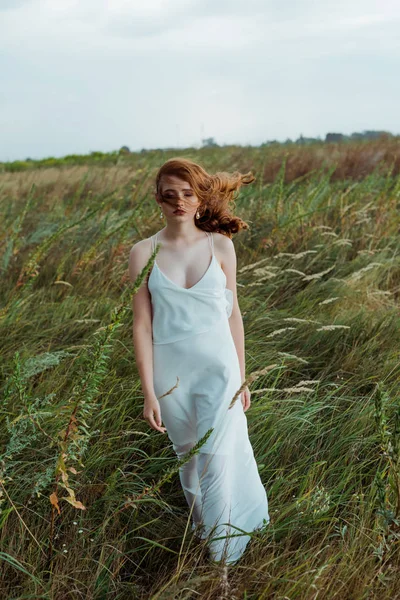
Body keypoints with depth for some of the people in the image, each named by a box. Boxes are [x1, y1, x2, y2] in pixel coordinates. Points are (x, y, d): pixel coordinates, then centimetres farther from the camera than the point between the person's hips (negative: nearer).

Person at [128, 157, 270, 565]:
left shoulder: (220, 245, -3)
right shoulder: (143, 253, -5)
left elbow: (233, 313, 3)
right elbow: (142, 325, -5)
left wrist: (241, 377, 6)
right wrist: (148, 393, -6)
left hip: (218, 367, -1)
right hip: (171, 373, 1)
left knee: (218, 463, -3)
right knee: (188, 459, 19)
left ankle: (222, 557, 16)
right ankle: (201, 530, 45)